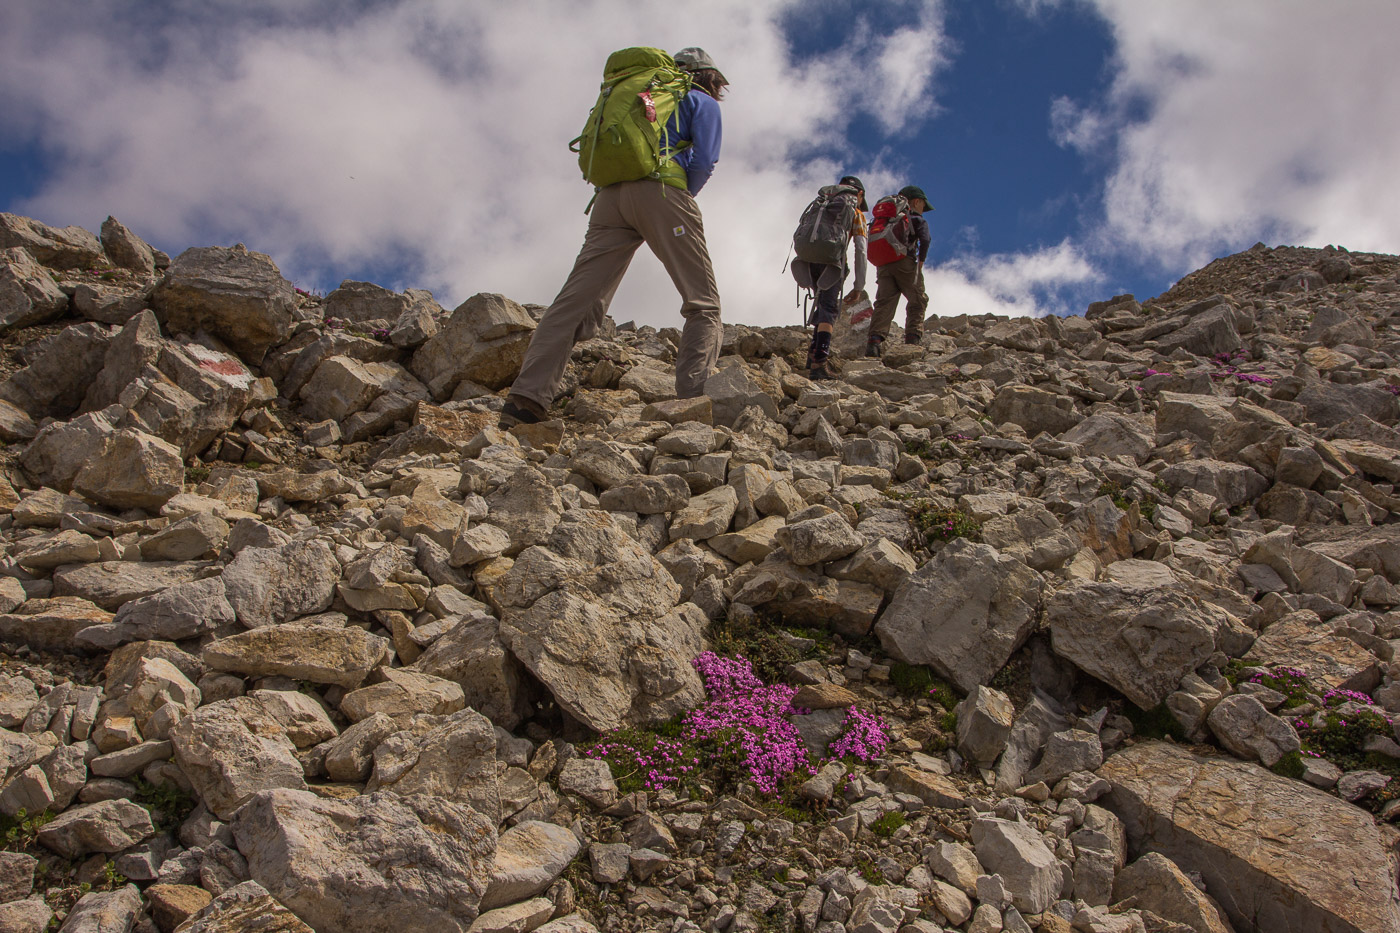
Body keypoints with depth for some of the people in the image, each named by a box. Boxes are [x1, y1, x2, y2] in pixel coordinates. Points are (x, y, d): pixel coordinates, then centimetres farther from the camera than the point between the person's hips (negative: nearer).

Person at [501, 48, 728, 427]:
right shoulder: (702, 102, 18)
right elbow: (703, 161, 1)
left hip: (610, 196, 5)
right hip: (660, 191, -5)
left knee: (577, 300, -3)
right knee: (702, 302, -2)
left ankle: (527, 397, -14)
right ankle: (695, 397, -20)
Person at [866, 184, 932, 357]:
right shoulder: (916, 218, 10)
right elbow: (925, 239, -7)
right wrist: (921, 261, 2)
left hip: (883, 265, 4)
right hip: (905, 262, -4)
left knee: (884, 302, -5)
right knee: (917, 301, 7)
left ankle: (875, 338, -24)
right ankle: (913, 338, -6)